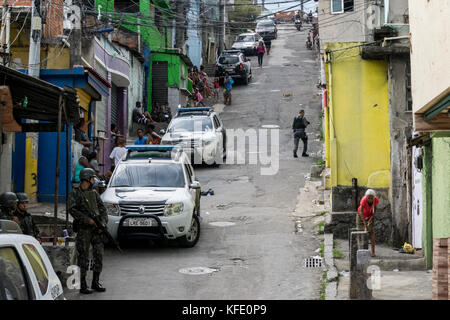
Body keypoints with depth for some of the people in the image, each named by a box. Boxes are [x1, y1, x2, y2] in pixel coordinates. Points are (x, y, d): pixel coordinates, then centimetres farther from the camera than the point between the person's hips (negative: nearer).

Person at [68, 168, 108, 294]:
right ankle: (83, 285, 5)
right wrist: (88, 220, -16)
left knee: (99, 255, 2)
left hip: (97, 229, 5)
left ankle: (95, 282, 14)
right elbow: (72, 210, -11)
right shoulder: (75, 193, 0)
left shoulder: (94, 193, 15)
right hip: (83, 229, -5)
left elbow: (102, 208, 12)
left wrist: (103, 222, -4)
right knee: (83, 257, -1)